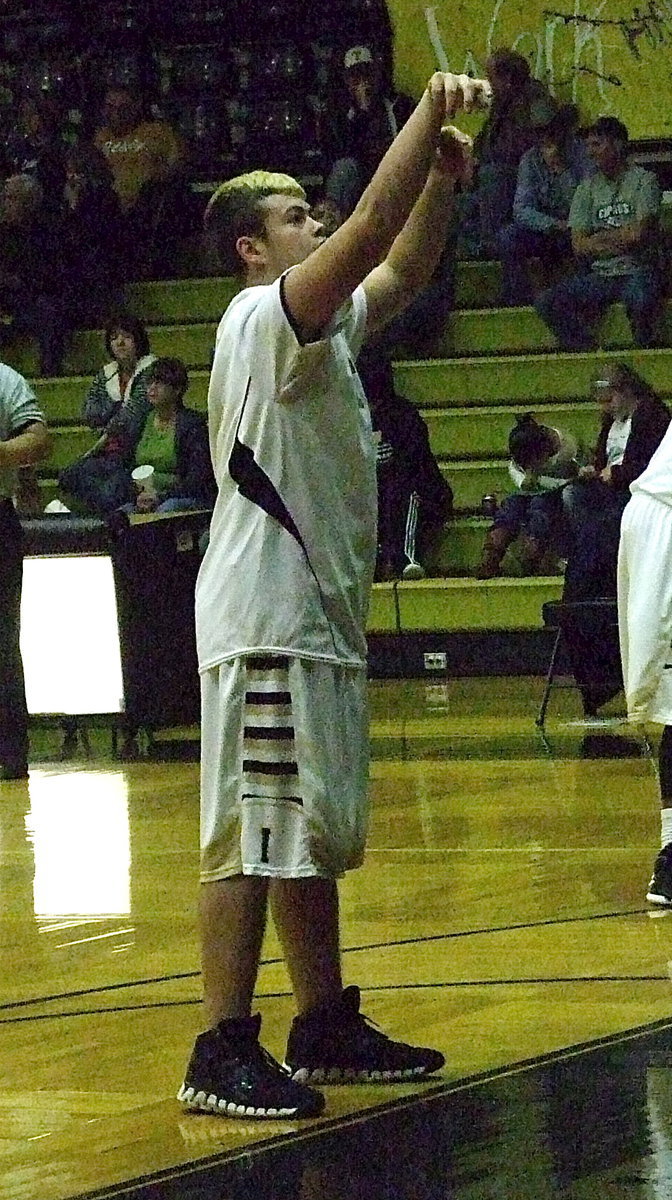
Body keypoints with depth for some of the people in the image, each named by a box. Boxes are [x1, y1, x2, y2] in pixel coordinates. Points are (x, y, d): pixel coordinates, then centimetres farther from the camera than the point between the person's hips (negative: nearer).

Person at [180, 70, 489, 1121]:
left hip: (320, 613, 10)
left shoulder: (324, 324, 15)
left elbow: (402, 265, 23)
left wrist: (441, 176, 6)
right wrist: (430, 110, -16)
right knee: (254, 836, -10)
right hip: (266, 615, -10)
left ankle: (326, 1029, 23)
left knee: (316, 835, 15)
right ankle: (222, 1054, -10)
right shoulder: (266, 315, -12)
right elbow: (371, 229, -23)